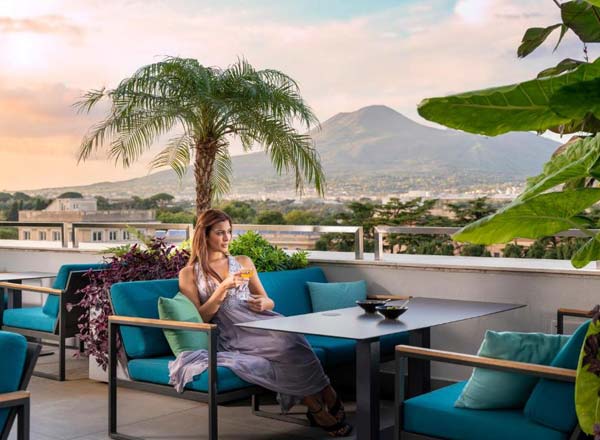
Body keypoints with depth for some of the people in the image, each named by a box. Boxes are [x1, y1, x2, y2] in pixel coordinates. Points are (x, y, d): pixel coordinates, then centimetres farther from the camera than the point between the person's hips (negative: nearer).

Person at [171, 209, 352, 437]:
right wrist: (223, 288, -9)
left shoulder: (244, 262, 21)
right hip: (231, 334, -3)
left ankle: (319, 409, -29)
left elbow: (269, 302, 21)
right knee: (286, 341, -32)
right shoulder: (189, 273, 11)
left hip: (257, 320, 3)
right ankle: (322, 406, -25)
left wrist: (263, 303, -4)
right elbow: (198, 318, 3)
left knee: (289, 337, -34)